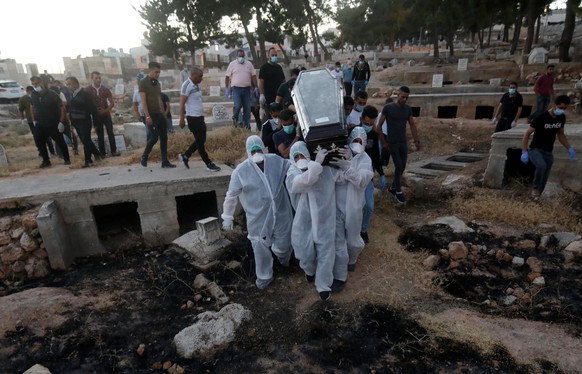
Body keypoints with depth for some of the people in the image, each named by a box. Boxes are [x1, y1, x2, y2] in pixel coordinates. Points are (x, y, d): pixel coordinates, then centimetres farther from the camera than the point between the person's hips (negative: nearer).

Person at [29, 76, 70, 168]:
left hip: (54, 125, -4)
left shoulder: (52, 94, -10)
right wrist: (35, 119, 10)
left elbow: (62, 107, -10)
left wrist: (61, 122, -16)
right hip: (40, 125, 4)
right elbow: (34, 107, 18)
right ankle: (46, 161, 15)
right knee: (39, 143, 2)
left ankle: (67, 159, 19)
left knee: (60, 142, 4)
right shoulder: (33, 96, 3)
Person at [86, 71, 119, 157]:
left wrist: (106, 110, -13)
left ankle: (114, 151, 11)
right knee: (100, 135, 6)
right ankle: (102, 153, 12)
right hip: (96, 116, -1)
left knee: (110, 133, 2)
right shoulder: (88, 89, -4)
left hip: (106, 115, 1)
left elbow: (112, 103, 1)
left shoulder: (105, 89, 0)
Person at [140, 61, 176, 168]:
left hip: (159, 114, 7)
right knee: (154, 137, -9)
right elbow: (143, 100, -13)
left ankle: (165, 161, 7)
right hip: (151, 114, -7)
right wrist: (147, 116, -19)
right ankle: (144, 157, 12)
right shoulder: (143, 82, -7)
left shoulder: (157, 83, 14)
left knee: (164, 137, 3)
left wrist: (162, 113, 14)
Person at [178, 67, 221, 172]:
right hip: (193, 117, -9)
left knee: (201, 140, 14)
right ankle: (208, 164, 7)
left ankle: (185, 155, 25)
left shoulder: (197, 85, 13)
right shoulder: (187, 86, -14)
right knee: (200, 141, -1)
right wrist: (182, 119, -18)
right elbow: (182, 104, -16)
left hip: (200, 116, 9)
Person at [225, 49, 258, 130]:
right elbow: (227, 77, 6)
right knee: (237, 105, -17)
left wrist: (256, 88, 3)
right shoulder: (232, 64, 5)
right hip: (236, 88, -3)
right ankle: (235, 118, 12)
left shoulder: (249, 64, 11)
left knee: (247, 108, 2)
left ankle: (246, 125, 12)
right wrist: (227, 89, 3)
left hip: (247, 89, 3)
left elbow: (253, 76, 10)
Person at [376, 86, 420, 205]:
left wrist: (416, 141, 1)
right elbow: (379, 126, -7)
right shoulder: (388, 108, -9)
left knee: (402, 167, 7)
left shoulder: (408, 109, 5)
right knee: (398, 166, -9)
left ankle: (392, 187, 25)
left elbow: (412, 126, 10)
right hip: (392, 143, -5)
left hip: (403, 143, 5)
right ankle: (398, 192, 5)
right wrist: (383, 142, -10)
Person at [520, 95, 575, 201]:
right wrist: (524, 152, -21)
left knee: (544, 178, 5)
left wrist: (569, 148, 10)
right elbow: (527, 133, -16)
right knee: (541, 166, -34)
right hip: (535, 149, -6)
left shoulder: (561, 118, 2)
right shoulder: (541, 118, -18)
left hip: (548, 152, 6)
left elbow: (560, 134, 17)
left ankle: (536, 195, 22)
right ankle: (535, 188, -12)